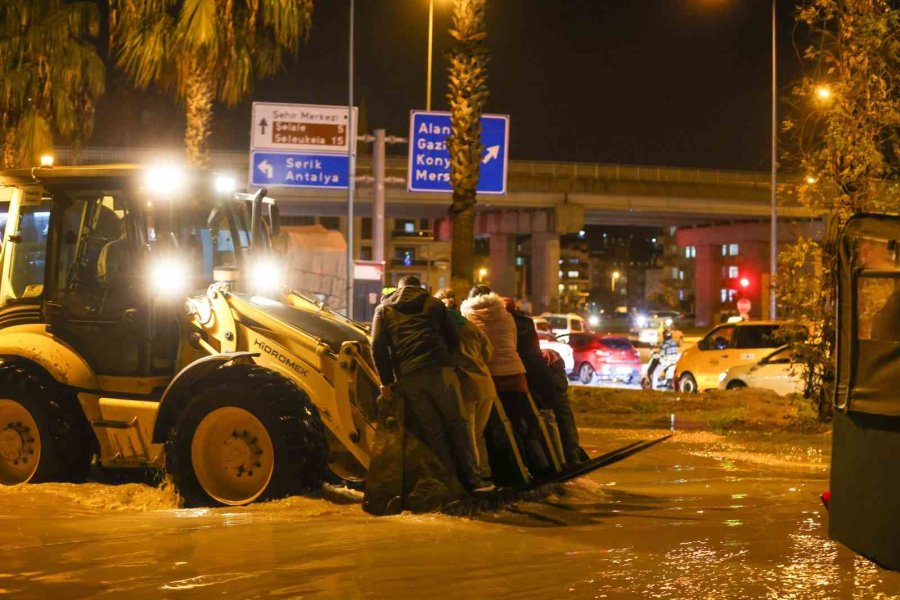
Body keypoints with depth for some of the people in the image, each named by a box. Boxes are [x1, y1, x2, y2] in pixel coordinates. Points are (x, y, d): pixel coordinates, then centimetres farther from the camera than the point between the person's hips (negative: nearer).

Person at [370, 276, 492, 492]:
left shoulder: (384, 309, 19)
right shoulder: (433, 303, 18)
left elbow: (378, 345, 5)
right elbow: (453, 338, 16)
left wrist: (386, 380, 6)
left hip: (408, 377, 1)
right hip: (439, 370, -1)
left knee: (432, 430, 5)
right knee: (456, 424, 3)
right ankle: (471, 478, -2)